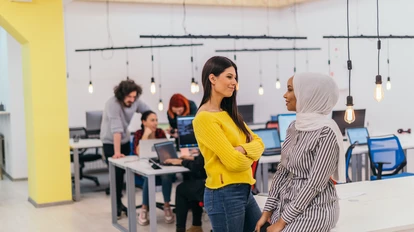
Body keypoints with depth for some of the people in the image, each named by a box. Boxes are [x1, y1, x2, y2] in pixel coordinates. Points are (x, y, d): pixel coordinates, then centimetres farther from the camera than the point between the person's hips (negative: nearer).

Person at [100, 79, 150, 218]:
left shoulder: (135, 101, -13)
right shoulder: (113, 104, -31)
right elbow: (116, 129, -39)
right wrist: (117, 152, -43)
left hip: (125, 140, 5)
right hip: (110, 142, -5)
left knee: (123, 172, 9)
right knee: (116, 174, -5)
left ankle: (119, 202, 22)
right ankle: (117, 205, 8)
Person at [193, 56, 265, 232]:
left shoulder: (228, 112, 12)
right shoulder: (205, 118, -16)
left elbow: (258, 142, 7)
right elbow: (233, 161, -20)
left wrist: (242, 149, -14)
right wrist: (249, 155, 1)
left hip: (244, 190, 9)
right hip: (224, 194, -9)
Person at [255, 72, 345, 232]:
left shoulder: (326, 132, -17)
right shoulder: (294, 127, 6)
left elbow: (315, 183, -19)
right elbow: (282, 170, 9)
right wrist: (267, 211, 3)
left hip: (314, 208, -7)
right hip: (287, 202, 7)